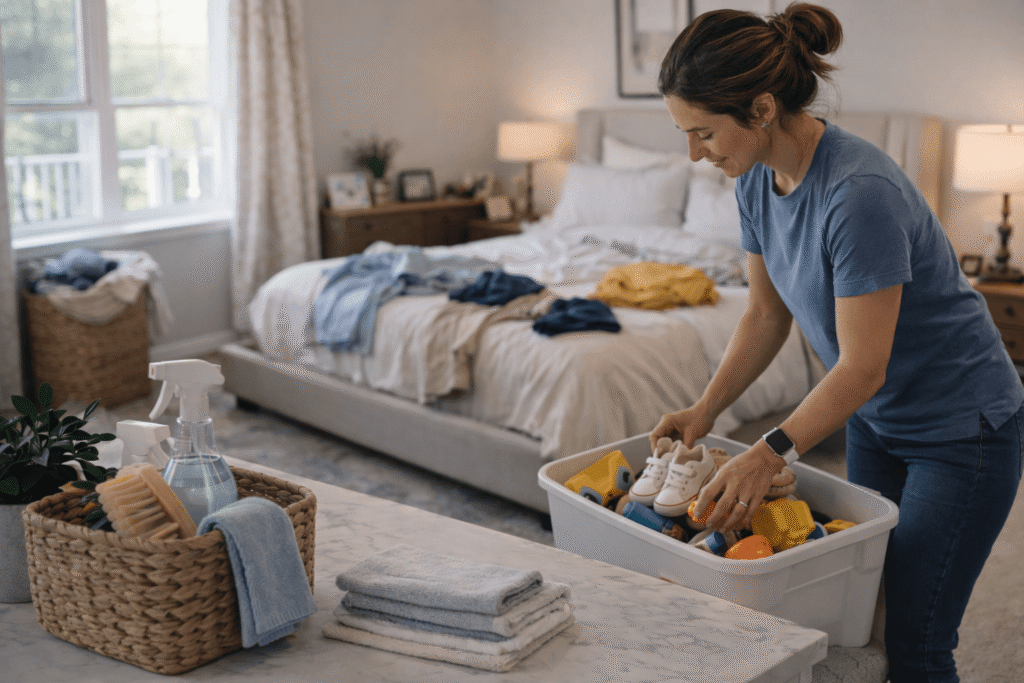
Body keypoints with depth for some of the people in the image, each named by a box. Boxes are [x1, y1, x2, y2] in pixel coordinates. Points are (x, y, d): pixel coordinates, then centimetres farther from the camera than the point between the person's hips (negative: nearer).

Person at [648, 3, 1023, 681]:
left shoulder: (860, 193, -32)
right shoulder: (759, 180, -6)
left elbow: (862, 367, -27)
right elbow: (767, 313, 4)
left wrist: (771, 452, -28)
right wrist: (705, 410, -3)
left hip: (962, 429, -8)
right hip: (876, 422, 8)